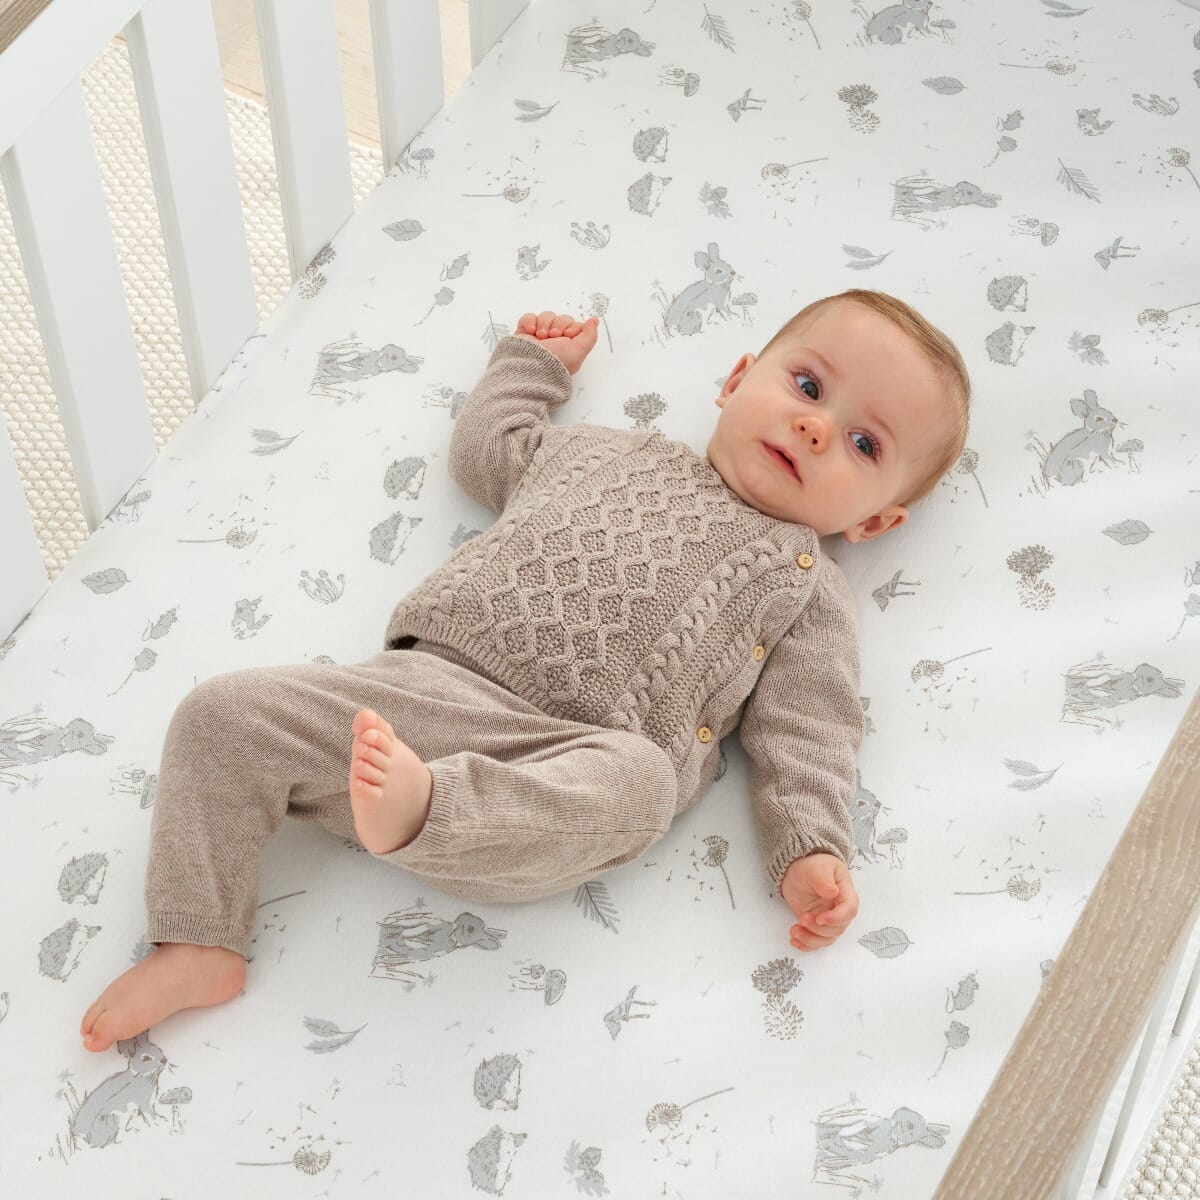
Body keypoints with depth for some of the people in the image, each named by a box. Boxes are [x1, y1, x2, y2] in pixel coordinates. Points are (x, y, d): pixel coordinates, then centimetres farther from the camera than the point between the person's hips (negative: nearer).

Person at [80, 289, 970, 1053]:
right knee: (227, 714, -9)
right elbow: (487, 447, 40)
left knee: (639, 781, -38)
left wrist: (812, 851, -9)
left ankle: (422, 808, -54)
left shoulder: (805, 587, 14)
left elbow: (804, 733, 5)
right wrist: (532, 364, 50)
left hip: (568, 760, -4)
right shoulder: (604, 451, 26)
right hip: (418, 685, 5)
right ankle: (200, 947, -5)